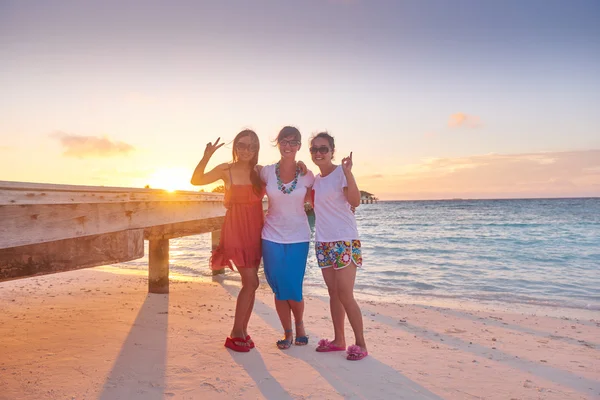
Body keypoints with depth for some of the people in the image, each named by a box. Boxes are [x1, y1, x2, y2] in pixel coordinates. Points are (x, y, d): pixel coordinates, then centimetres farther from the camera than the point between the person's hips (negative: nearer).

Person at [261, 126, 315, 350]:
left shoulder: (307, 176, -3)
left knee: (293, 289, 1)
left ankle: (300, 325, 30)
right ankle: (287, 333, 25)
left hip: (298, 238, -1)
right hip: (272, 237, 1)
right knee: (279, 289, 6)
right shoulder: (267, 172, -2)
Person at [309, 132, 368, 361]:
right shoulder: (315, 179, 12)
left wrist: (347, 172, -32)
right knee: (333, 293, 12)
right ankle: (338, 340, 21)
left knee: (345, 294, -8)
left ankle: (361, 344, 3)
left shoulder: (340, 173, -9)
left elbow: (355, 201, -23)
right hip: (323, 242, 7)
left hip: (345, 241, -7)